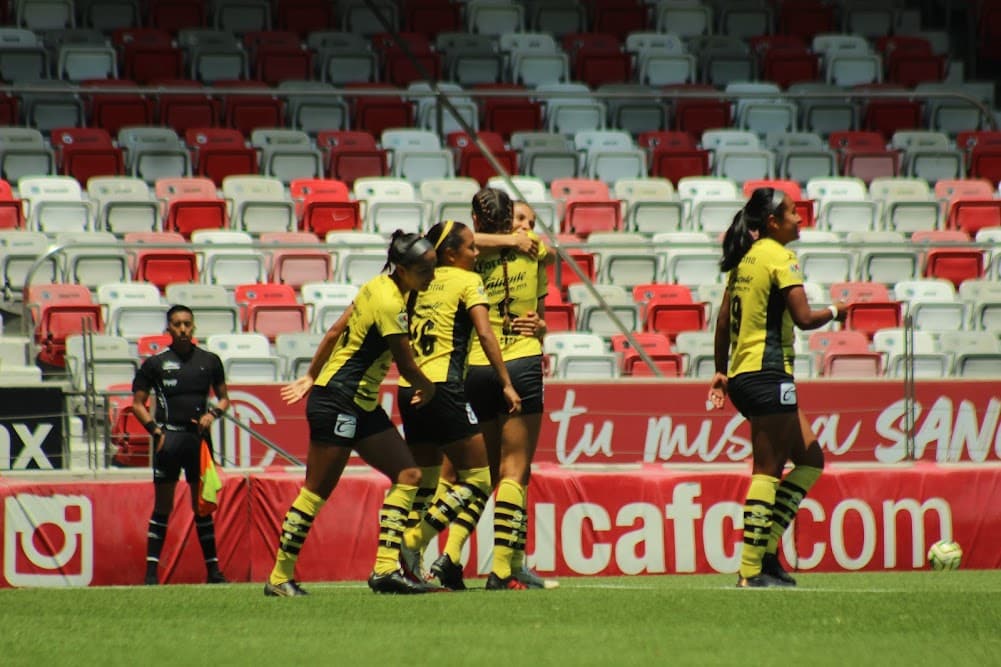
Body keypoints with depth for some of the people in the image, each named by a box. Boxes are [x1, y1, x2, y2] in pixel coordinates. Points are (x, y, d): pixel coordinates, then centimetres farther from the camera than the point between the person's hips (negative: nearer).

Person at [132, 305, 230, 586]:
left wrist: (213, 414, -2)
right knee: (163, 506, -3)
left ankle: (213, 568, 8)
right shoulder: (155, 363, 4)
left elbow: (223, 397, 18)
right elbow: (138, 404, 7)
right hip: (169, 437, -2)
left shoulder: (209, 361, 10)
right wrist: (156, 430, -6)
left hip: (198, 437, 2)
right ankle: (151, 570, -2)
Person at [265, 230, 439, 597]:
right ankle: (280, 577, 4)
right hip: (338, 402, -10)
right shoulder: (389, 304, -21)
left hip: (363, 405, 10)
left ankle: (385, 567, -2)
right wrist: (428, 388, 8)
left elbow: (335, 332, 15)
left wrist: (312, 377, 24)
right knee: (317, 492, -4)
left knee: (408, 475, 2)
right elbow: (406, 365, -12)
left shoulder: (378, 286, 7)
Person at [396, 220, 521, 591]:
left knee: (422, 482, 13)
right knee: (479, 479, -1)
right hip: (443, 389, -7)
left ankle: (411, 561, 5)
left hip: (409, 389, 7)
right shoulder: (467, 281, -1)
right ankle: (414, 541, -12)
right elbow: (484, 333, -11)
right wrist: (506, 384, -10)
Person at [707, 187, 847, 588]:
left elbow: (723, 321, 18)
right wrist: (835, 312, 2)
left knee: (810, 458, 14)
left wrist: (721, 370, 24)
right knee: (767, 471, -8)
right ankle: (752, 570, -11)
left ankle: (765, 551, 8)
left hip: (743, 375, 9)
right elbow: (804, 318, -17)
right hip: (768, 374, -9)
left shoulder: (745, 259, 15)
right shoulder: (779, 258, -10)